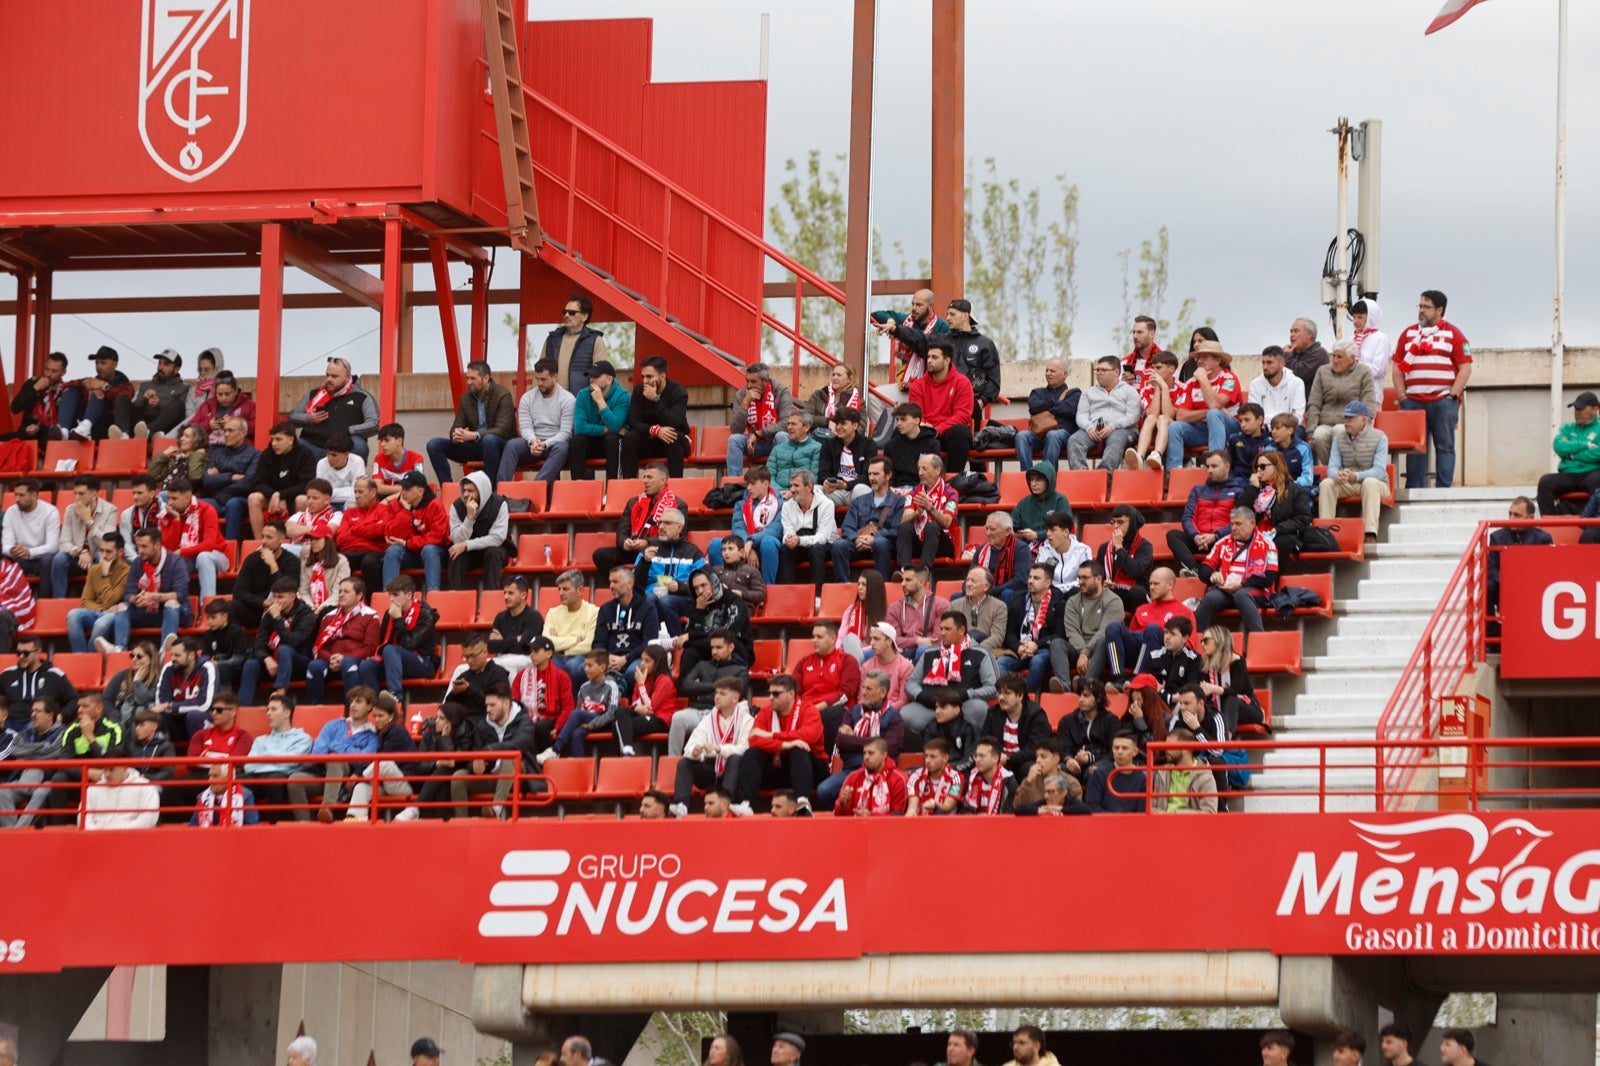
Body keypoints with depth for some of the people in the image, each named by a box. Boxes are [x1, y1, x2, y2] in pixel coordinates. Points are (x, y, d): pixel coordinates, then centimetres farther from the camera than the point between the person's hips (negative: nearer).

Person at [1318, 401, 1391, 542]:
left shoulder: (1379, 437, -8)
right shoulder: (1339, 439, 6)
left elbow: (1379, 471, -19)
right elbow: (1332, 468, -4)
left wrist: (1355, 476, -37)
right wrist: (1338, 475, -31)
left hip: (1376, 484, -3)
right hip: (1347, 486, 3)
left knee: (1370, 482, -38)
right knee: (1326, 484, -24)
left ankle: (1370, 534, -47)